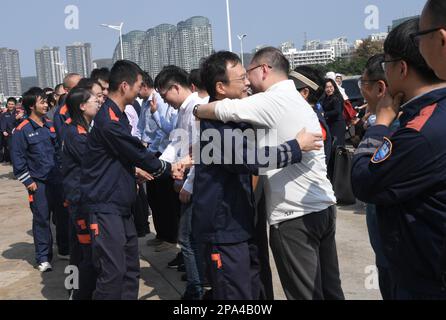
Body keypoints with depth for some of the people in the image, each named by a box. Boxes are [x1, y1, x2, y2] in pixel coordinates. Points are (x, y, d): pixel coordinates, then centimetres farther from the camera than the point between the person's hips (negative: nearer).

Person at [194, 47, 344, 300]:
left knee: (305, 294, 2)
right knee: (330, 289, 15)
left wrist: (198, 110, 2)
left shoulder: (274, 101, -12)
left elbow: (224, 110, -19)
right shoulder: (296, 100, 17)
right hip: (323, 207, 9)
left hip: (295, 215, -9)